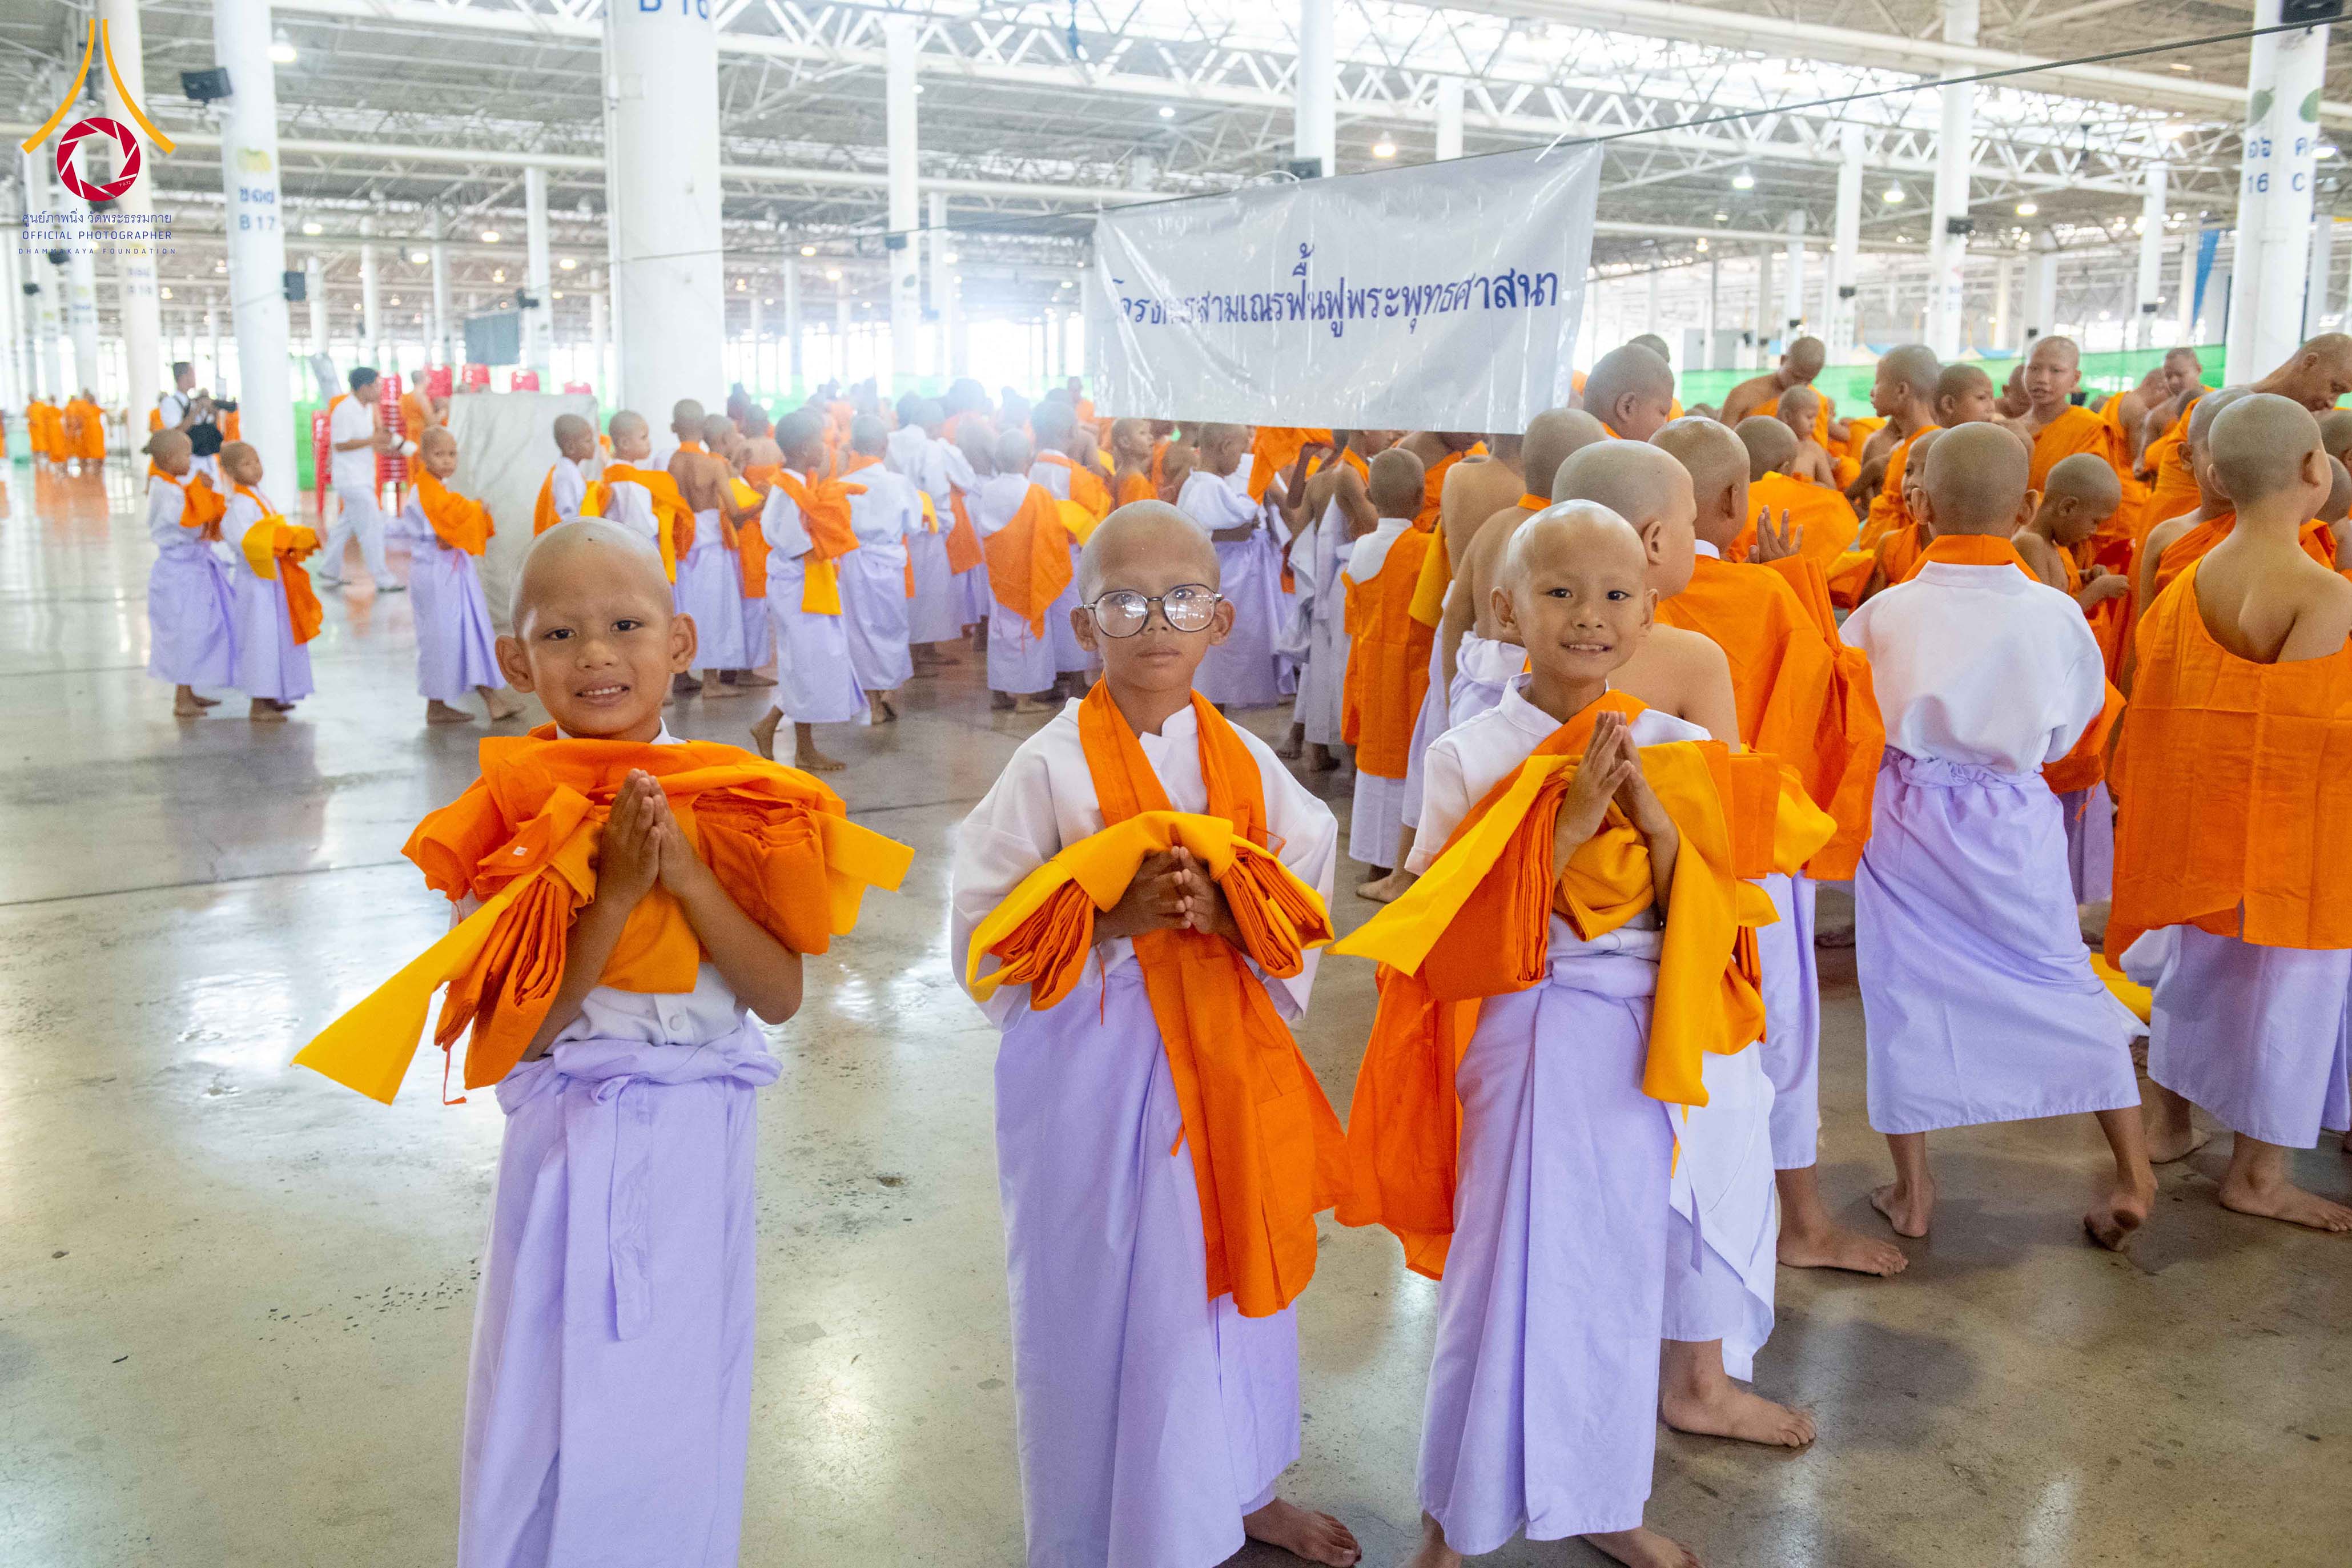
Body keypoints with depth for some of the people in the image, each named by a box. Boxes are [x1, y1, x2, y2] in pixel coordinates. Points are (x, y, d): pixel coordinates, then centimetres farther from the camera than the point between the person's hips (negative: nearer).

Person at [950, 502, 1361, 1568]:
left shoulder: (1246, 764, 3)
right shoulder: (1051, 768, -9)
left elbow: (1307, 920, 3)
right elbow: (986, 943, -10)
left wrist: (1227, 911, -17)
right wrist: (1110, 918, -23)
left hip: (1226, 1057, 4)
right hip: (1092, 1069, -4)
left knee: (1232, 1272, 17)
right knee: (1102, 1299, 6)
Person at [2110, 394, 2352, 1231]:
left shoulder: (2187, 583, -2)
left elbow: (2158, 706, 1)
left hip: (2195, 818, 6)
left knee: (2200, 961, 21)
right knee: (2282, 982, 7)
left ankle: (2169, 1120, 35)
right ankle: (2256, 1173, 18)